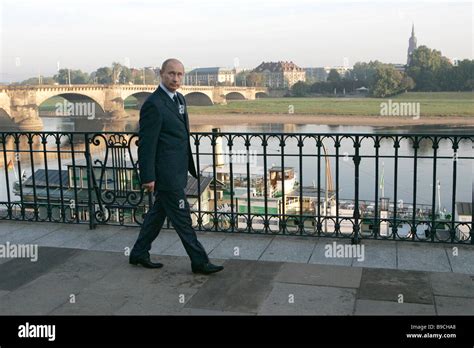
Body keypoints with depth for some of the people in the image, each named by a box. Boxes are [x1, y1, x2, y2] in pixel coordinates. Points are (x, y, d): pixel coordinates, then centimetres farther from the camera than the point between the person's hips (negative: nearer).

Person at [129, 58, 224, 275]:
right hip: (165, 173, -9)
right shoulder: (153, 104, -17)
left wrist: (190, 167, 18)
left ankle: (139, 253, 32)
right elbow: (146, 143, -18)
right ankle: (199, 262, 12)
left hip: (176, 171, 9)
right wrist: (148, 177, -18)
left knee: (158, 212, 18)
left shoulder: (179, 99, 11)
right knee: (182, 218, 0)